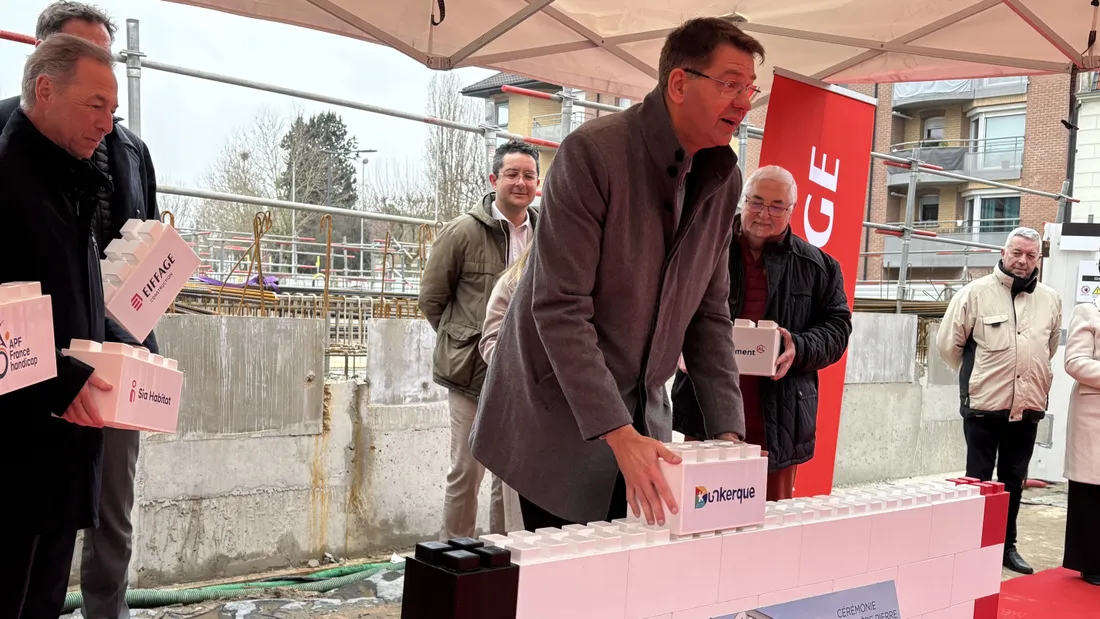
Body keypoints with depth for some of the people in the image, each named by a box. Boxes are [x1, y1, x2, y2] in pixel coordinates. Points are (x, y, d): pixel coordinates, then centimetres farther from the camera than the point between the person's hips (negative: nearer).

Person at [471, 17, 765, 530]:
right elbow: (560, 309, -23)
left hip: (642, 414, 6)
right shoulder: (592, 152, -19)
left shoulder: (724, 180, 3)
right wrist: (618, 434, -28)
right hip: (558, 418, -6)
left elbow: (709, 314, 7)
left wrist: (727, 431, -3)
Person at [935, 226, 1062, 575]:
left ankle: (1007, 546, 26)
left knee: (1014, 481, 14)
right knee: (978, 480, 6)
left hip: (1028, 409, 4)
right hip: (983, 407, -4)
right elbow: (948, 344, -1)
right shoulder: (975, 293, -6)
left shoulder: (1051, 300, 5)